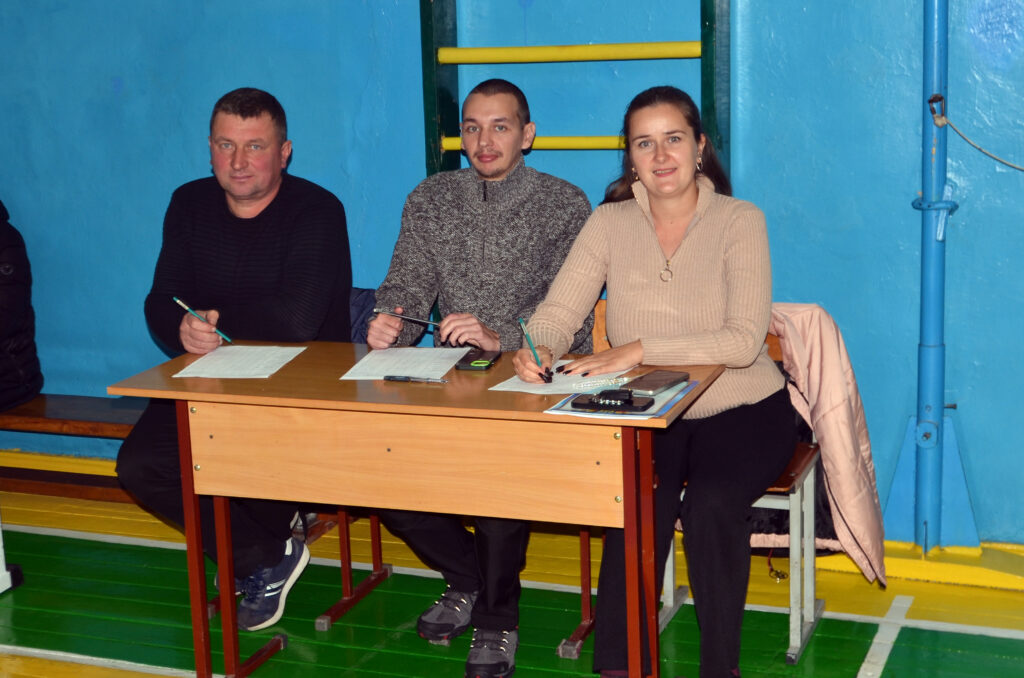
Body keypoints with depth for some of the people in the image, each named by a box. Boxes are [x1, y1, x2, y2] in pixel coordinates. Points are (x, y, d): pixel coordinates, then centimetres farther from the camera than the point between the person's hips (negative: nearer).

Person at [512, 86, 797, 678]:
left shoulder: (740, 220, -6)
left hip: (742, 411, -2)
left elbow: (743, 340, -19)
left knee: (711, 502, -28)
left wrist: (641, 350, -30)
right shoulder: (610, 223, 3)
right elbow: (560, 310, -5)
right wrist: (539, 346, -30)